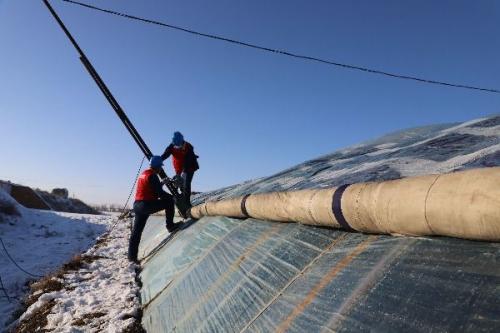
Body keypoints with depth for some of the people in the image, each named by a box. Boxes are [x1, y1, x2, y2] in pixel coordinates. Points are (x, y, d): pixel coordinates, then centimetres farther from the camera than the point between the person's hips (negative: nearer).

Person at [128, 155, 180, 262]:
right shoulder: (152, 175, -12)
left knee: (136, 231, 13)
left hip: (137, 205, 10)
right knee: (169, 200, -3)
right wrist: (172, 197, -2)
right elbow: (160, 193, -15)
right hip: (147, 204, -9)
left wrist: (162, 183, 33)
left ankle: (132, 256, 18)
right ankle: (170, 225, -1)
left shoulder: (143, 174, 17)